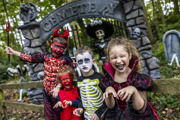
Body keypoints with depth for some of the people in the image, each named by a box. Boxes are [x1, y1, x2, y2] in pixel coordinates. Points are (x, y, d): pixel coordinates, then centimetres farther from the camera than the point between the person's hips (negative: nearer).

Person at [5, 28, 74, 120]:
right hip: (46, 93, 4)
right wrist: (13, 52, 7)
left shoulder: (66, 59, -11)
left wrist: (58, 86, -23)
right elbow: (31, 58, 5)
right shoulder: (45, 57, -1)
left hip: (57, 93, -3)